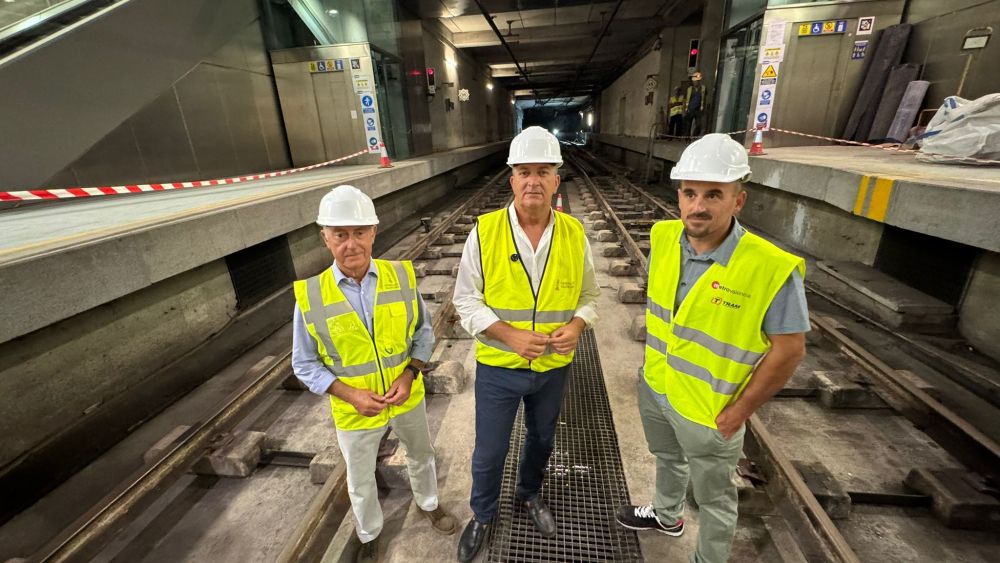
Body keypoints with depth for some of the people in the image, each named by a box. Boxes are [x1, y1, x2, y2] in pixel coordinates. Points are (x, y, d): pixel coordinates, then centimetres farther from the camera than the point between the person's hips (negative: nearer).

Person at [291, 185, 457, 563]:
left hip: (408, 397, 2)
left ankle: (428, 504, 57)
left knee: (421, 456, 26)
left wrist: (409, 375, -16)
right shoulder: (310, 296, -17)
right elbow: (305, 365, -8)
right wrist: (351, 395, -19)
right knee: (361, 482, 22)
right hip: (354, 410, -1)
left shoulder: (401, 277, -15)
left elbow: (423, 332, -3)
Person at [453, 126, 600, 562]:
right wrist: (510, 335, -22)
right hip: (497, 367, -2)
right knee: (489, 452, 16)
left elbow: (589, 295, 3)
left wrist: (577, 325, -17)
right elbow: (466, 300, -11)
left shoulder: (574, 234, -7)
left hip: (554, 367, 3)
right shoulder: (484, 231, -15)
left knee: (541, 439, 26)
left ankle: (530, 494, 57)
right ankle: (482, 514, 47)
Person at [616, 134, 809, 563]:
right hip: (655, 387, 6)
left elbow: (789, 349, -18)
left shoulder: (773, 269, -28)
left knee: (713, 498, 20)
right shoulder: (663, 238, -11)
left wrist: (739, 411, -13)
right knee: (667, 459, 32)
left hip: (710, 411, -5)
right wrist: (654, 359, 11)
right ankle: (666, 515, 61)